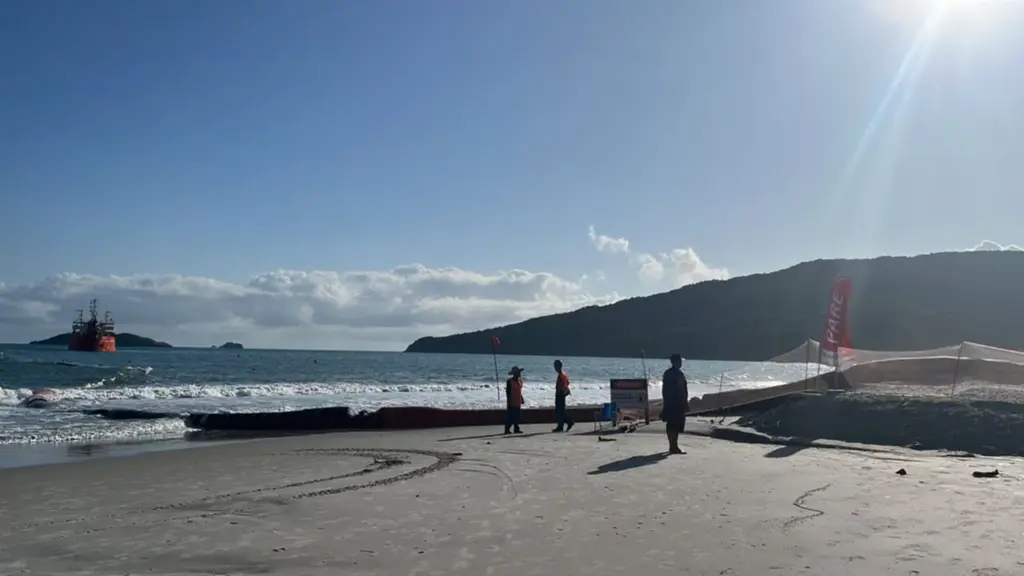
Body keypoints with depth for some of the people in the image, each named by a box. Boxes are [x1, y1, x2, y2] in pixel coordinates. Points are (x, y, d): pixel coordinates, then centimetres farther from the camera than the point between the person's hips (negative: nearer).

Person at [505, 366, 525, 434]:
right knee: (510, 417, -6)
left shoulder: (519, 381, 12)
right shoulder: (509, 381, -11)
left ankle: (516, 429, 16)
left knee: (516, 417, 10)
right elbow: (508, 392, -13)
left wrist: (521, 399, 17)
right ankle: (507, 429, -2)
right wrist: (509, 401, -15)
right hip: (512, 403, -8)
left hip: (517, 403, 8)